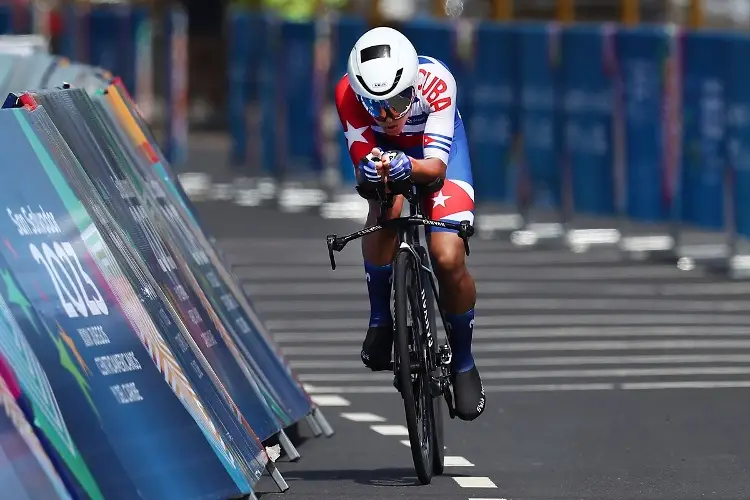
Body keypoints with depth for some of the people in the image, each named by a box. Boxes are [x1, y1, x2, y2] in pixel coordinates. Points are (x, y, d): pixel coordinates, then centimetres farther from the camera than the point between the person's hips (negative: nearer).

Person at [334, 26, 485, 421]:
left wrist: (411, 167, -61)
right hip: (383, 148, 1)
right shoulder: (349, 92, -34)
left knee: (449, 259, -17)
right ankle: (380, 320, -14)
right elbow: (362, 160, -30)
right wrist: (368, 169, -54)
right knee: (387, 207, -35)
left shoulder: (435, 81, -38)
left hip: (435, 147, -1)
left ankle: (463, 362, 8)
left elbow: (437, 166, -38)